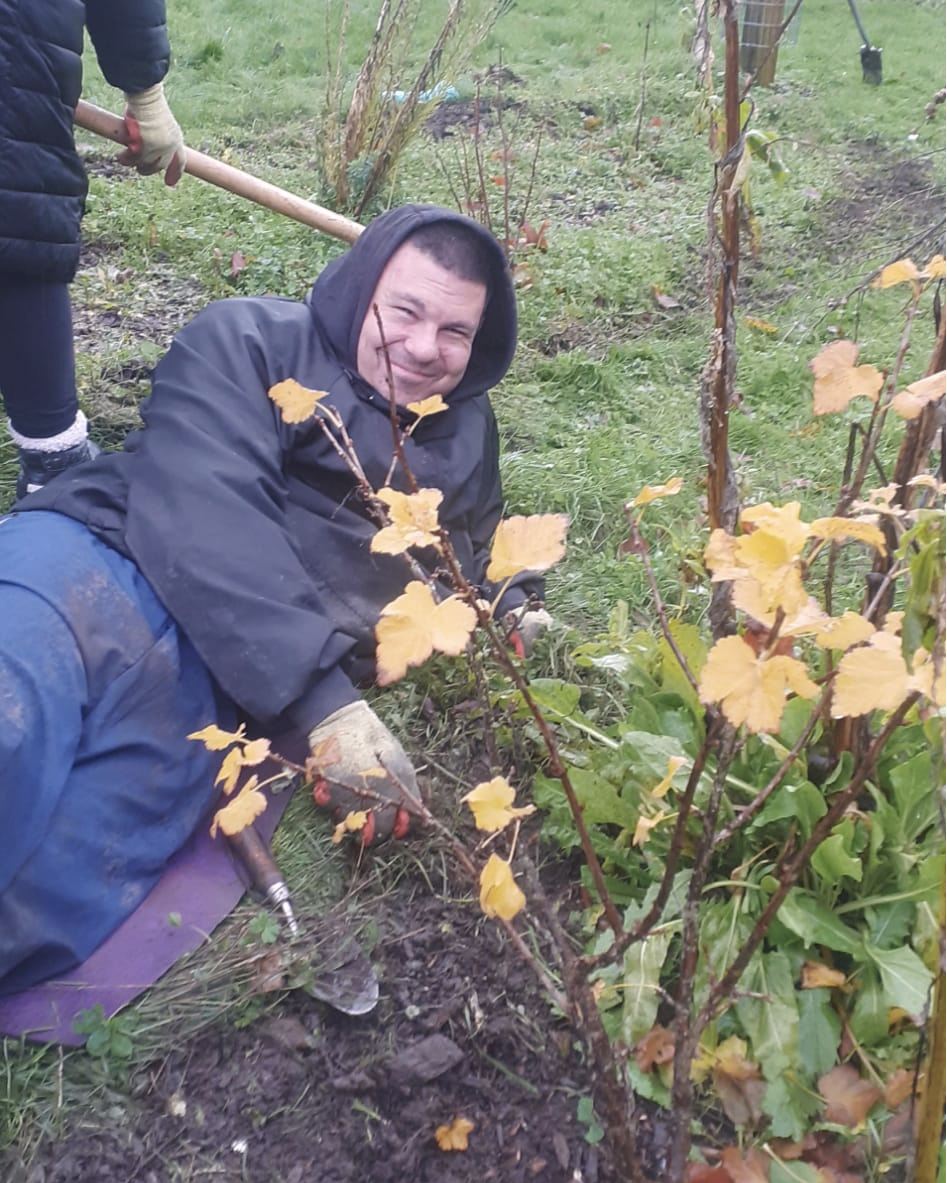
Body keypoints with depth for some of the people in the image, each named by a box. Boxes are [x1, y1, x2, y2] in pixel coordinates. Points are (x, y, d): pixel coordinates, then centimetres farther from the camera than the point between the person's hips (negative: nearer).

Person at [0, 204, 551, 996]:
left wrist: (515, 606, 13)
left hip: (216, 690, 3)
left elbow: (479, 546, 40)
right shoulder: (249, 343, 6)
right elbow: (204, 515, -10)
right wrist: (324, 700, -21)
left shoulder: (464, 428, 25)